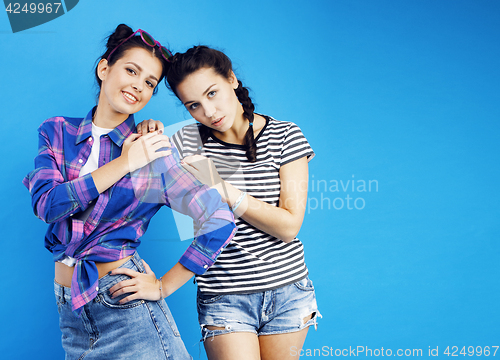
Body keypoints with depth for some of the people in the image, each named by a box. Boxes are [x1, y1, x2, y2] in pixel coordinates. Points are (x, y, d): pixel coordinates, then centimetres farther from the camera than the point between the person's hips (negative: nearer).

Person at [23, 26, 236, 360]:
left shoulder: (154, 153, -8)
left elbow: (220, 221, -13)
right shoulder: (56, 132, 2)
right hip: (70, 308, 3)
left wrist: (164, 286, -8)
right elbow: (46, 204, -14)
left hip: (126, 307, -3)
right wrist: (125, 163, -16)